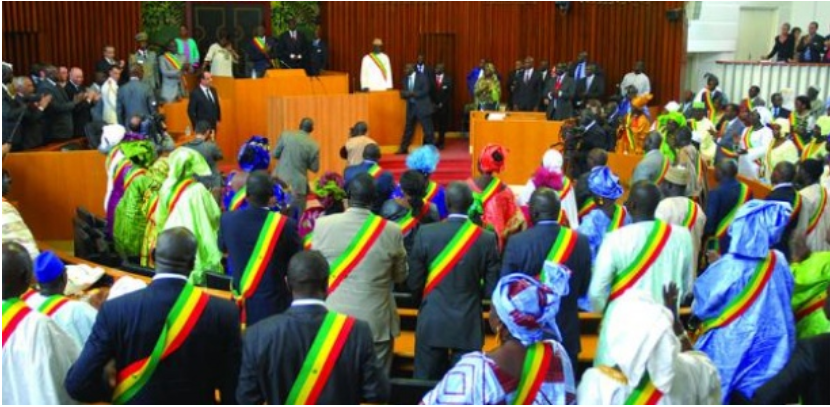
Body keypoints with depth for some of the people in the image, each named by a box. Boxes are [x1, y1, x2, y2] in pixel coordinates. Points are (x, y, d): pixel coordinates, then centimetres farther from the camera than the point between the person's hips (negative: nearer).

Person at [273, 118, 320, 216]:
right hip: (298, 185, -2)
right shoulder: (314, 145, -6)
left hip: (280, 181, 2)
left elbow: (275, 154, 3)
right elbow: (314, 168, 0)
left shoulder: (286, 135, -3)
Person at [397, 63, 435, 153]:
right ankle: (403, 148, 16)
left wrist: (413, 93, -20)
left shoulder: (422, 78, -6)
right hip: (411, 107, 5)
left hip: (422, 107, -5)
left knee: (427, 129, -2)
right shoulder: (405, 79, 11)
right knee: (408, 129, 9)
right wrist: (407, 95, -14)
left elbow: (425, 92, -14)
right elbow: (403, 94, 9)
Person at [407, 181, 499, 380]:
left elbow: (414, 283, -4)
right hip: (468, 326, 0)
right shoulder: (487, 238, -8)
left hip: (432, 323, 0)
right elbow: (491, 289, -4)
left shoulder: (425, 233, -9)